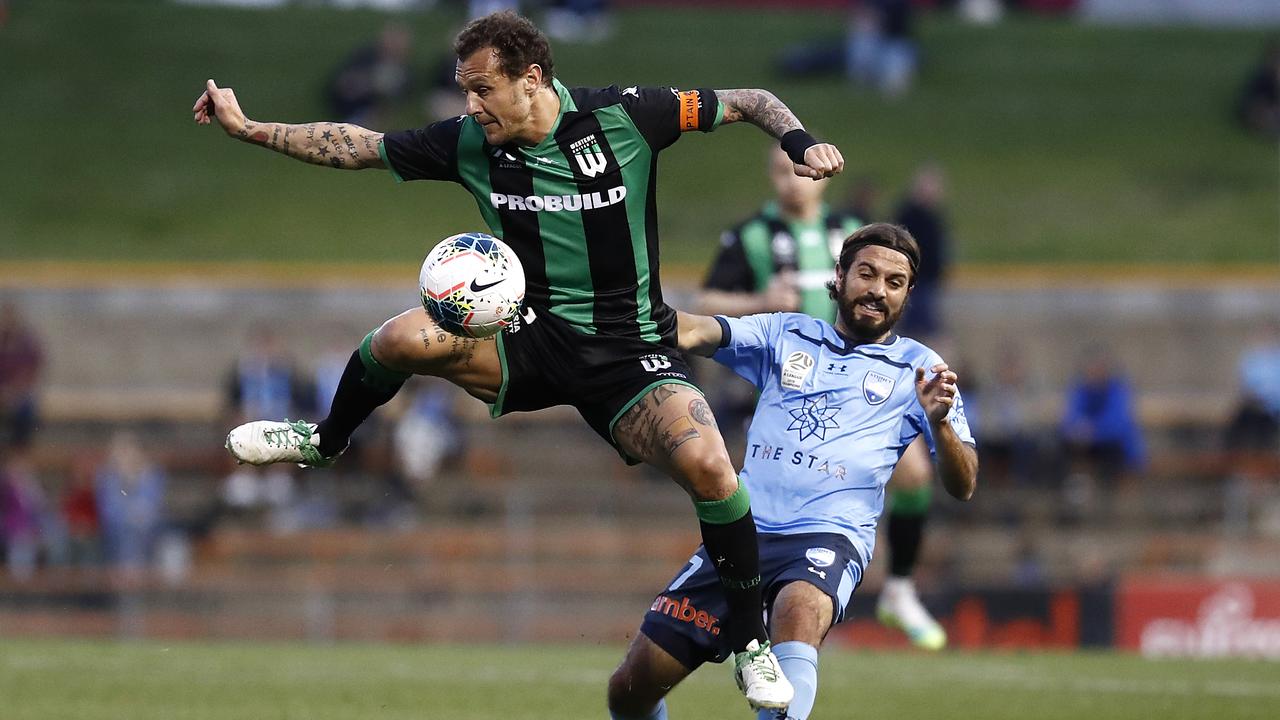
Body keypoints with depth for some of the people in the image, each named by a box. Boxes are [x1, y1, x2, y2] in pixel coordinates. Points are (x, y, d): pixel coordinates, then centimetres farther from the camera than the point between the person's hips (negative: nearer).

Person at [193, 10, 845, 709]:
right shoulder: (469, 144, -3)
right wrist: (248, 128, 1)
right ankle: (324, 442, 9)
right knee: (405, 337, -25)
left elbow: (749, 102, -4)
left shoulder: (623, 115, -13)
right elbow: (359, 146, 7)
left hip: (632, 350, -3)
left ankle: (750, 638, -6)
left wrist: (800, 142, -23)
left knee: (706, 465, -29)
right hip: (532, 337, 3)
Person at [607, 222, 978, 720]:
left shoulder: (917, 368, 10)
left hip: (828, 535, -3)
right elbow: (700, 332, -2)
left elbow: (962, 487, 3)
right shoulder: (785, 334, 16)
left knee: (798, 614, -39)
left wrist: (939, 421, -18)